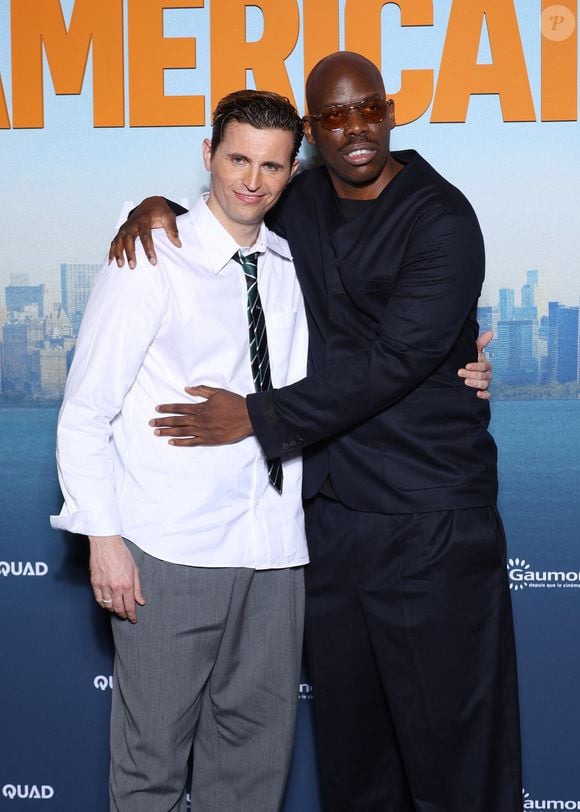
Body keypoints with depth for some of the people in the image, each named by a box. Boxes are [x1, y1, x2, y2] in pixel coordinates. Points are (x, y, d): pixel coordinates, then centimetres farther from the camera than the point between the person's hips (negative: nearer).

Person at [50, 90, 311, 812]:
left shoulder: (293, 267, 9)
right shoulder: (151, 264, -6)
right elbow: (84, 416, -5)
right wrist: (104, 537, -12)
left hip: (274, 545, 5)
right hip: (171, 552, -5)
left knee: (256, 744, 13)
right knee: (153, 752, 3)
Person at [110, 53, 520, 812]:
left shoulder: (441, 220, -10)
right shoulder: (300, 203, 9)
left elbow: (393, 361, -19)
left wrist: (259, 416, -17)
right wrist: (161, 207, 4)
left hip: (428, 519, -5)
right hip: (329, 505, 6)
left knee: (451, 723, 2)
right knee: (349, 723, 14)